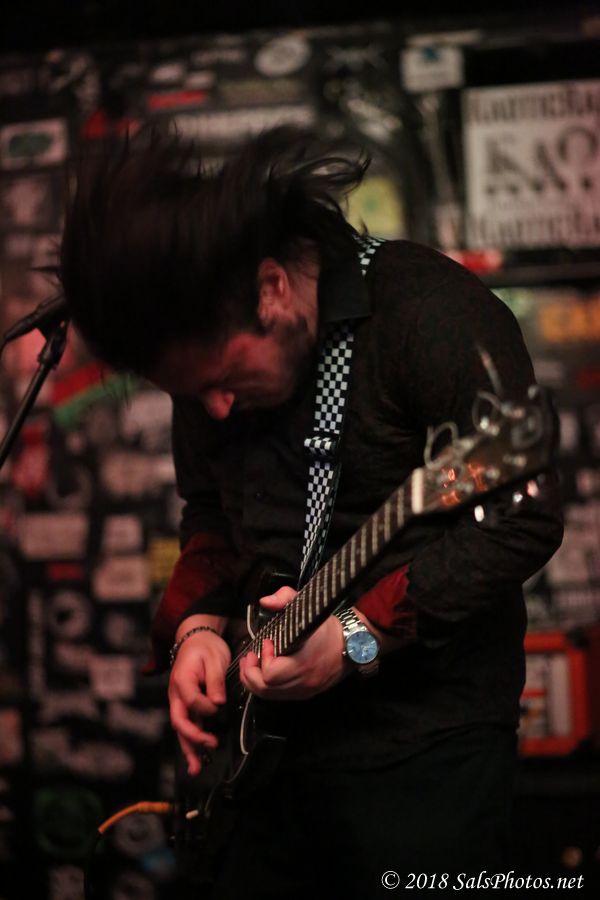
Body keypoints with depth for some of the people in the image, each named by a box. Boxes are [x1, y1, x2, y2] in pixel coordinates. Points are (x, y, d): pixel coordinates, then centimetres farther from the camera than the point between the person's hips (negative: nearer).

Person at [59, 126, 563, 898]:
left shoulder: (428, 314, -19)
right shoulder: (210, 354, 3)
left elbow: (524, 520, -20)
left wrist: (365, 632, -23)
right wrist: (198, 623, -2)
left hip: (427, 750, -7)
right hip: (277, 743, 7)